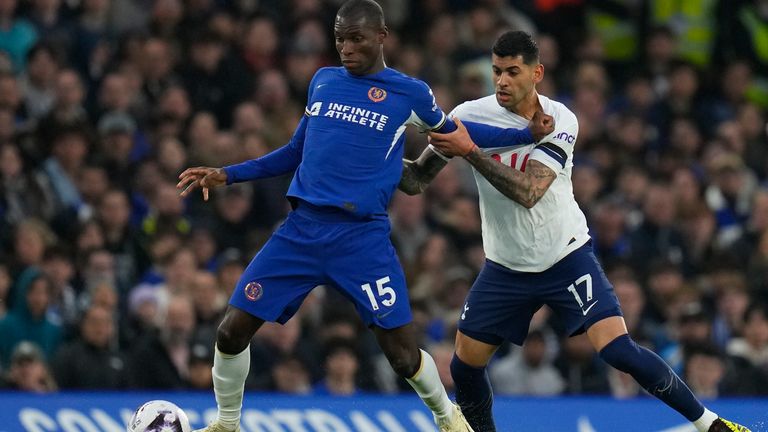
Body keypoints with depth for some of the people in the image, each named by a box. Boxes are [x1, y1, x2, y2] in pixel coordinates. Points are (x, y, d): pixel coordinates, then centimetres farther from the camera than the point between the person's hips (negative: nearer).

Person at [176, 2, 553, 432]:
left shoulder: (410, 93, 3)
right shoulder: (323, 81, 13)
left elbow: (453, 132, 19)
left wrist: (526, 133, 9)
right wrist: (225, 175, 18)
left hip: (363, 236, -3)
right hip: (302, 229, 3)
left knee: (404, 355, -7)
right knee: (232, 331, -5)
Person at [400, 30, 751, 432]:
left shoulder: (560, 121, -16)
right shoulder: (469, 116, -10)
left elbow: (529, 192, -29)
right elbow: (416, 180, -4)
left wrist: (470, 151, -35)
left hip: (567, 259, -3)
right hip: (506, 268, 3)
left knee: (618, 350, -17)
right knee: (465, 365, 2)